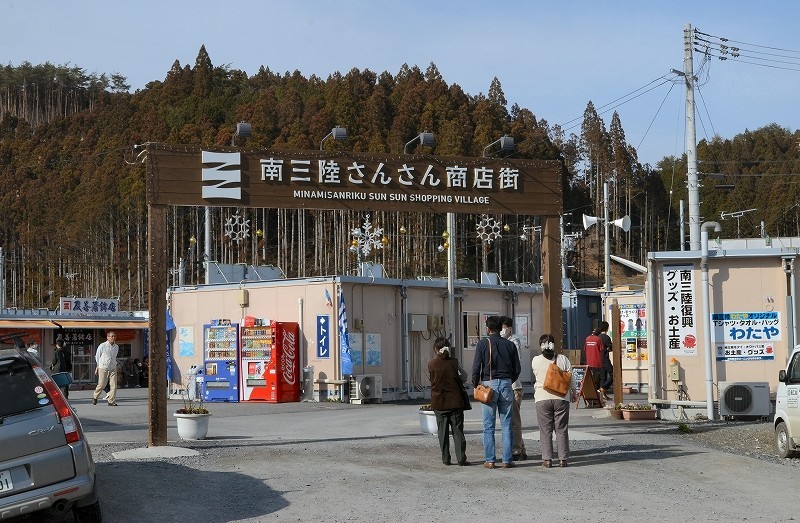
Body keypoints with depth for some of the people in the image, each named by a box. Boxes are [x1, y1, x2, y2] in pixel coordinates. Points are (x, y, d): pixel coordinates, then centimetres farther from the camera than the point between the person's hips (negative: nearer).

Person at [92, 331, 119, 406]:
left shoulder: (116, 347, 9)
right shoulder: (102, 346, -5)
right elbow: (97, 356, 6)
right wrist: (98, 366, 9)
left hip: (113, 369, 4)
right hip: (103, 369, -4)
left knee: (113, 385, -7)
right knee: (101, 385, 0)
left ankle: (111, 401, -2)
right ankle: (95, 397, 26)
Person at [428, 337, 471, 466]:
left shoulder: (431, 364, -4)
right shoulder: (453, 362, -8)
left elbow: (432, 380, 8)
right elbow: (460, 380, -4)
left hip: (439, 403, 1)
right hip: (455, 402, -1)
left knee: (443, 432, 8)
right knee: (458, 431, 3)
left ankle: (445, 459, 8)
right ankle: (461, 458, 1)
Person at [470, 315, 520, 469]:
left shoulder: (483, 344, -3)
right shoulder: (509, 345, 6)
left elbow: (476, 368, -6)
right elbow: (517, 369, 8)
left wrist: (475, 386, 7)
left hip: (488, 384, -2)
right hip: (506, 384, 2)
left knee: (488, 426, 2)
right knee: (506, 425, 5)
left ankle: (490, 460, 1)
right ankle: (507, 460, 4)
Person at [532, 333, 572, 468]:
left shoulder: (536, 361, -1)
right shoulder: (563, 359, -1)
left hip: (542, 398, 0)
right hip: (561, 398, 0)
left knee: (545, 430, 5)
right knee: (561, 429, 7)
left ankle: (547, 459, 1)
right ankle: (563, 458, 6)